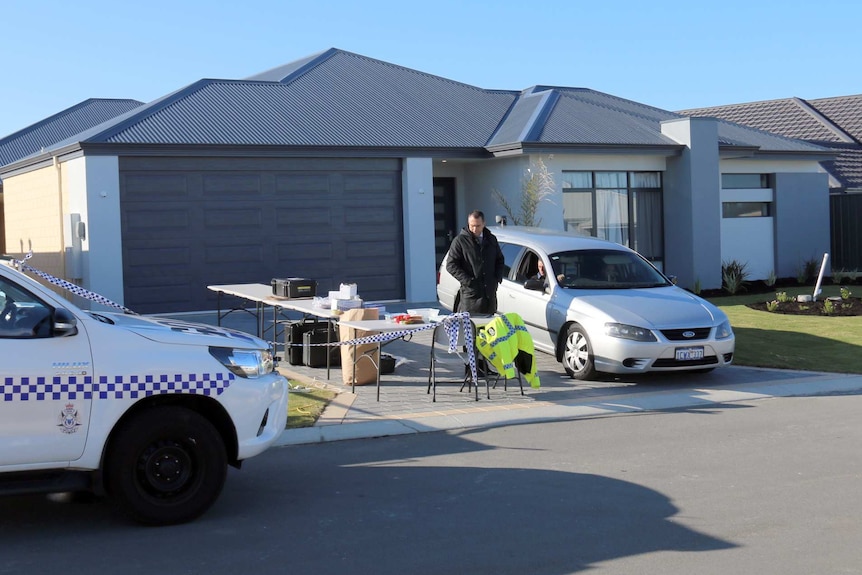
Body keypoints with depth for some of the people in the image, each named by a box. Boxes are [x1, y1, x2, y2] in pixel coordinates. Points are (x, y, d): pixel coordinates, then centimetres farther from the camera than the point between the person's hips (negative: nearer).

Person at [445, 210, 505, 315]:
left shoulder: (491, 239, 14)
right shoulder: (460, 240, -3)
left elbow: (500, 260, 23)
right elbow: (451, 265, -6)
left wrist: (498, 278, 5)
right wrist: (467, 281, -15)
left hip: (490, 294, 5)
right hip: (470, 294, -5)